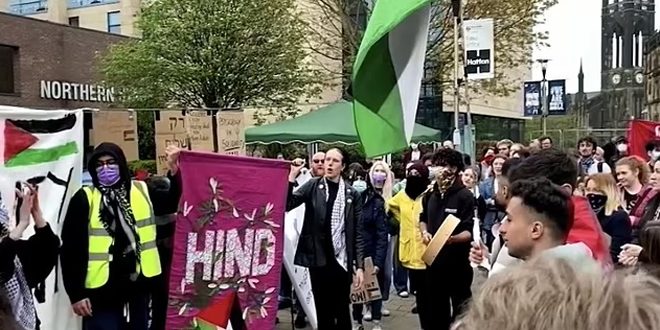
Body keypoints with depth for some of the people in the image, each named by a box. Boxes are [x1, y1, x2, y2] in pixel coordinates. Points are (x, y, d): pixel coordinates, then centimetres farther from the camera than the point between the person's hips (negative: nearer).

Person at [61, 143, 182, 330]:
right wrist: (76, 294, -8)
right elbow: (71, 248, -5)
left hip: (138, 287, 4)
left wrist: (174, 171, -18)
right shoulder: (85, 198, -4)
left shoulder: (141, 191, 6)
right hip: (101, 292, -3)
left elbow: (173, 203, -3)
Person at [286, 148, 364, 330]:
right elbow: (286, 205, -11)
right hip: (318, 260, 0)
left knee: (342, 311, 8)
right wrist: (292, 176, -20)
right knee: (323, 311, 9)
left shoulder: (352, 194, 1)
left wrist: (360, 266, -4)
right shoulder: (313, 186, 1)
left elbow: (358, 232, 1)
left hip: (341, 260, 0)